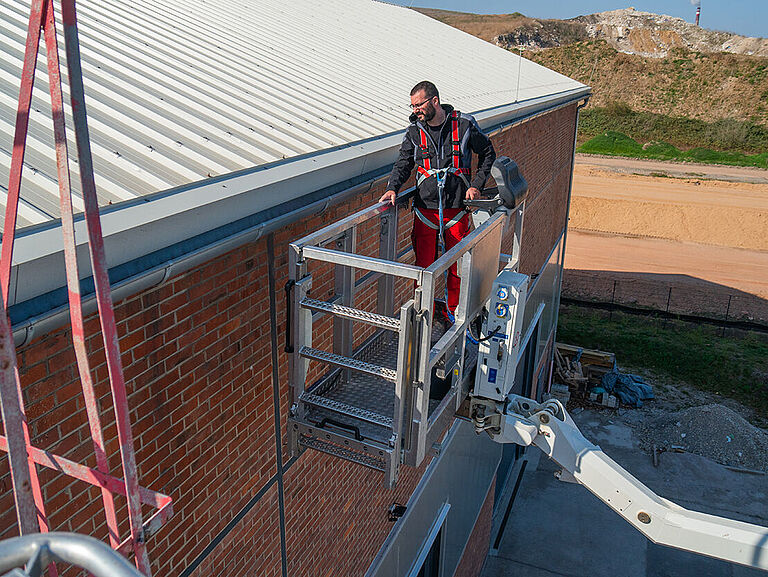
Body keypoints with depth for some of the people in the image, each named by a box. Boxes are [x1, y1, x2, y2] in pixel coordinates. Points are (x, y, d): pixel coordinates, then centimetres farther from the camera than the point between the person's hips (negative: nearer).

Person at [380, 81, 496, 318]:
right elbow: (403, 164, 5)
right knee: (424, 265, 4)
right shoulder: (414, 131, 4)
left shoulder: (464, 124, -1)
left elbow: (487, 154, 10)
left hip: (457, 208, -1)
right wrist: (393, 188, -13)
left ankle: (454, 311, 26)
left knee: (458, 266, 7)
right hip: (425, 208, 1)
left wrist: (477, 185, 0)